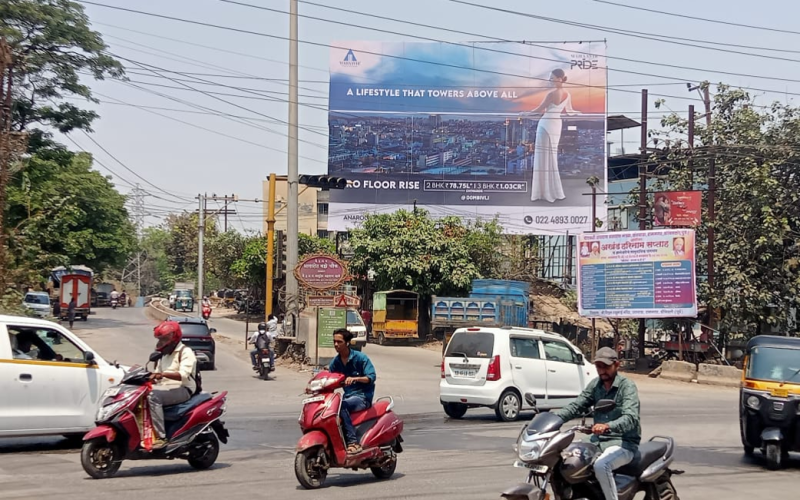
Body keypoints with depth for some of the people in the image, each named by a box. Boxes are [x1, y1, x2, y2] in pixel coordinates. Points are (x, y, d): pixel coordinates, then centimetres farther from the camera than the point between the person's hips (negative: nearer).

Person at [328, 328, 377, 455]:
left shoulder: (360, 357, -7)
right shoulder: (335, 362, 10)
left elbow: (372, 377, -16)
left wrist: (354, 378, -33)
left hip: (363, 396, -6)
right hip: (348, 396, 7)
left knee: (341, 406, -35)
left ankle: (353, 442, -37)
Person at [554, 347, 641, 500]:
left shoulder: (627, 386, -12)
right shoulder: (595, 385, 9)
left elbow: (630, 418, -26)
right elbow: (577, 406, 3)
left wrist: (608, 426, -47)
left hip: (623, 443, -7)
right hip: (598, 440, 7)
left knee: (601, 465, -35)